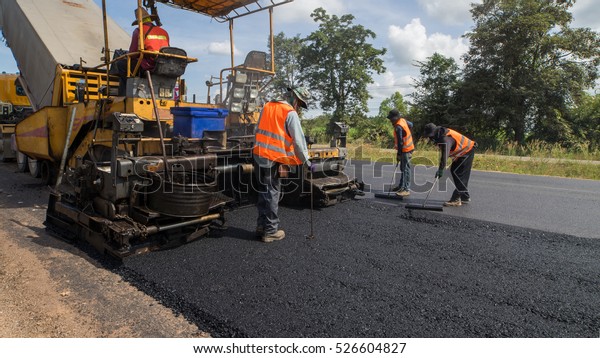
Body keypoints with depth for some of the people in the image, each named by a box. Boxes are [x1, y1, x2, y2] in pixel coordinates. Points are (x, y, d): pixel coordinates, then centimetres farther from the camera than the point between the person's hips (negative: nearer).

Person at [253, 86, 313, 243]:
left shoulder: (267, 107, 13)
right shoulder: (290, 113, -9)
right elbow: (298, 140, -10)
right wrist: (306, 161, -3)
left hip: (259, 155, 7)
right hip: (273, 159, -7)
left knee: (264, 192, 16)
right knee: (272, 194, 1)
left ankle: (262, 225, 23)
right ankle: (271, 231, 8)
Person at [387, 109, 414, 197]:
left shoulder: (398, 127, -23)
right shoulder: (403, 120, 3)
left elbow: (400, 142, -22)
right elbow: (411, 125, 22)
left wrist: (399, 154, -16)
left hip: (406, 150, -10)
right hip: (408, 148, 10)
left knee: (406, 169, -7)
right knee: (403, 169, 17)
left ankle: (407, 189, -4)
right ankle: (401, 186, 28)